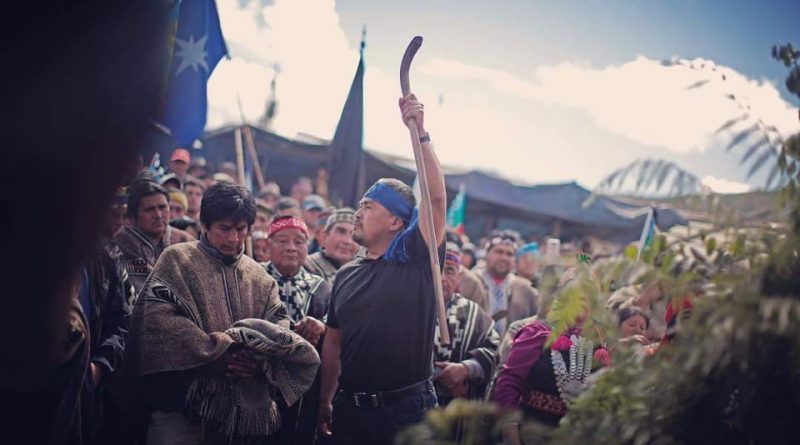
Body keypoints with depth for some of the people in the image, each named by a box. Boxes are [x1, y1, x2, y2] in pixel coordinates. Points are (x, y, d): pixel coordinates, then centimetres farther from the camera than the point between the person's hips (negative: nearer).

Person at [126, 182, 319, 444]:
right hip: (183, 403, -4)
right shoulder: (177, 261, 2)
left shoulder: (258, 276, 16)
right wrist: (217, 352, -18)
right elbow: (158, 320, -13)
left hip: (243, 409, 4)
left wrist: (261, 360, -16)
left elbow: (280, 326, 7)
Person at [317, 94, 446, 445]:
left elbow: (437, 197, -17)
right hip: (351, 409, 5)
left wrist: (419, 134, -21)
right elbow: (333, 342, 15)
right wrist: (325, 402, 14)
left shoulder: (416, 259, -4)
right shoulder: (346, 275, 11)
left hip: (408, 407, -4)